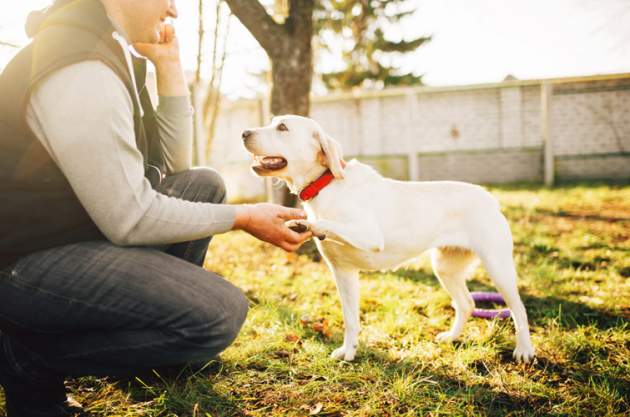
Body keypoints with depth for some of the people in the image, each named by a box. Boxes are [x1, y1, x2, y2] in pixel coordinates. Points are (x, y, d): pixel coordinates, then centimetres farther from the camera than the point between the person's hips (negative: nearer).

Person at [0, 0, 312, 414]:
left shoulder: (108, 50, 9)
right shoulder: (81, 69, -22)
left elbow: (172, 164, 12)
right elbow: (130, 219, -22)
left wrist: (170, 66, 5)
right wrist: (244, 218, -13)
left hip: (75, 225, 10)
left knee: (204, 185, 13)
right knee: (220, 313, -21)